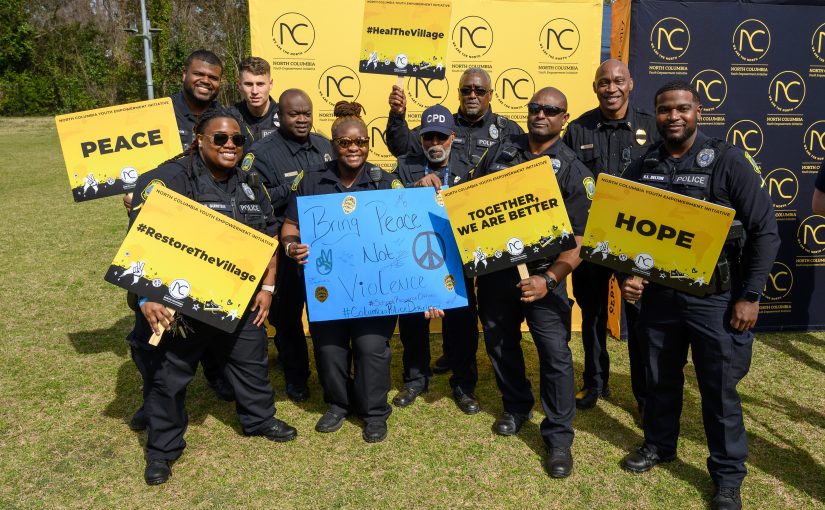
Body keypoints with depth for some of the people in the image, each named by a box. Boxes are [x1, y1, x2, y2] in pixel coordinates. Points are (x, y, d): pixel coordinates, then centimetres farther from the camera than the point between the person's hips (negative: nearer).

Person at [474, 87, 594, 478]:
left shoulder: (573, 171, -5)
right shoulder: (502, 151, 6)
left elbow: (579, 240, -10)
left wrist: (549, 279, -23)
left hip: (542, 273, -3)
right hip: (494, 269, 4)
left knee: (555, 354, -8)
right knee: (500, 345, 15)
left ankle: (559, 437, 9)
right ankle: (516, 407, 39)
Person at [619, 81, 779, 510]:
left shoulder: (729, 162, -7)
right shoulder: (641, 168, 3)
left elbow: (765, 231, -7)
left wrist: (751, 295, -11)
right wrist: (625, 275, -6)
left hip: (715, 295, -3)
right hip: (657, 293, 4)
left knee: (719, 388, 6)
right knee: (660, 379, 18)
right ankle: (658, 445, 40)